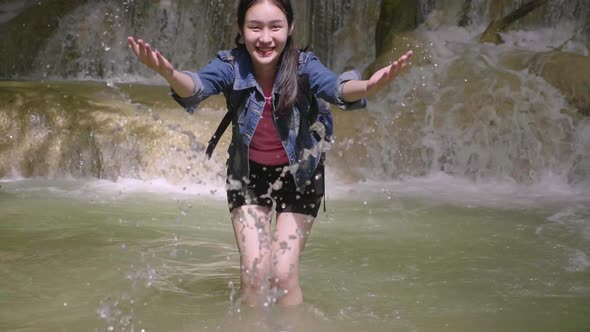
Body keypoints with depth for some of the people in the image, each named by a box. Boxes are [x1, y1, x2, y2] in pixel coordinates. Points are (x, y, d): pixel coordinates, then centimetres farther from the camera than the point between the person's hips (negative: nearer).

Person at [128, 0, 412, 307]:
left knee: (284, 271, -5)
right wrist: (169, 74, -60)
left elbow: (335, 88, -35)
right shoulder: (230, 65, -16)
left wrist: (369, 86, -60)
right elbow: (197, 86, -35)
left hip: (298, 176, -1)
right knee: (253, 269, -4)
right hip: (247, 175, 1)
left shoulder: (302, 65, -18)